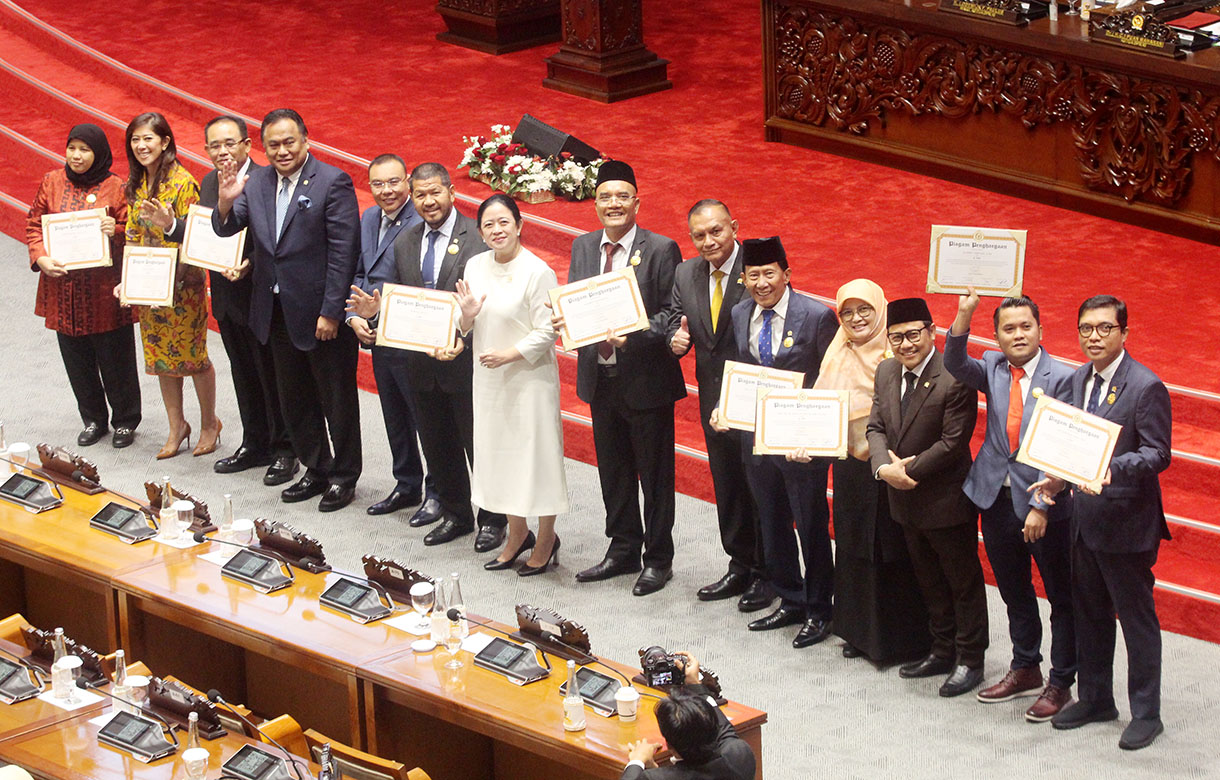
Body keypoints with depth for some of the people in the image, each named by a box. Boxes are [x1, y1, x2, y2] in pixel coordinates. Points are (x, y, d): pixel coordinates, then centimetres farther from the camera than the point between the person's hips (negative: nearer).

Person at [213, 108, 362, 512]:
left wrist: (331, 312, -18)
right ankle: (316, 471, 31)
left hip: (322, 313, -6)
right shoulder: (256, 182, 4)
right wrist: (226, 202, -19)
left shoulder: (332, 183, -13)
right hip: (277, 311, 6)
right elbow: (225, 229, 4)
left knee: (337, 400, 6)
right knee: (295, 402, 17)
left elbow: (342, 253, -15)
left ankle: (344, 477, 18)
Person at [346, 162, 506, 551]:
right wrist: (375, 309, -7)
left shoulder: (477, 238, -13)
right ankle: (455, 514, 34)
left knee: (479, 444, 5)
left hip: (466, 359, -6)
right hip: (422, 362, 6)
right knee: (437, 446, 17)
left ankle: (491, 519, 19)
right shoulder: (404, 242, 8)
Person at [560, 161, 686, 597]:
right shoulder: (583, 248, 7)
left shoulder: (661, 250, -10)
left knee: (655, 474, 5)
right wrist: (565, 319, -13)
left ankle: (658, 560, 16)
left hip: (646, 379, -5)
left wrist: (631, 336, -26)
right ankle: (623, 551, 30)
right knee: (613, 472, 17)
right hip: (601, 377, 6)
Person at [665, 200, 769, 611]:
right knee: (726, 487, 17)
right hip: (714, 401, 6)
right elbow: (674, 320, 12)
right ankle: (740, 567, 31)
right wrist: (676, 339, -11)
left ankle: (765, 574, 18)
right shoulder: (685, 274, 4)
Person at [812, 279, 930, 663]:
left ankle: (897, 637, 11)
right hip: (851, 469, 5)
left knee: (891, 551, 1)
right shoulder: (838, 358, 9)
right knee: (854, 549, 12)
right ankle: (859, 631, 24)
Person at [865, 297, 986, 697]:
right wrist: (884, 467, -14)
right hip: (906, 500, 8)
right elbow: (876, 427, 4)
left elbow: (953, 442, -22)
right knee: (930, 582, 20)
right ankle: (943, 651, 33)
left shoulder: (955, 380, -21)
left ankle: (970, 660, 16)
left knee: (963, 582, 6)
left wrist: (908, 472, -18)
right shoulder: (886, 372, 3)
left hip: (947, 500, -8)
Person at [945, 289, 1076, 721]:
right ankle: (1025, 669, 34)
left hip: (1044, 504, -5)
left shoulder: (1061, 378, -11)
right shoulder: (992, 367, 4)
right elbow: (955, 365, -16)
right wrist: (964, 315, -28)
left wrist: (1041, 506, -19)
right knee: (1014, 592, 19)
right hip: (997, 499, 5)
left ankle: (1060, 684, 13)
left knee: (1061, 596, 3)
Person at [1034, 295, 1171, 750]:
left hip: (1126, 522, -8)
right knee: (1089, 615, 18)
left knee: (1137, 618, 3)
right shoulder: (1079, 379, 9)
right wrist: (1058, 477, 0)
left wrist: (1112, 469, -33)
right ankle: (1095, 699, 32)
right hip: (1085, 519, 8)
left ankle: (1146, 713, 12)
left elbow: (1157, 454, -18)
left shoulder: (1146, 387, -14)